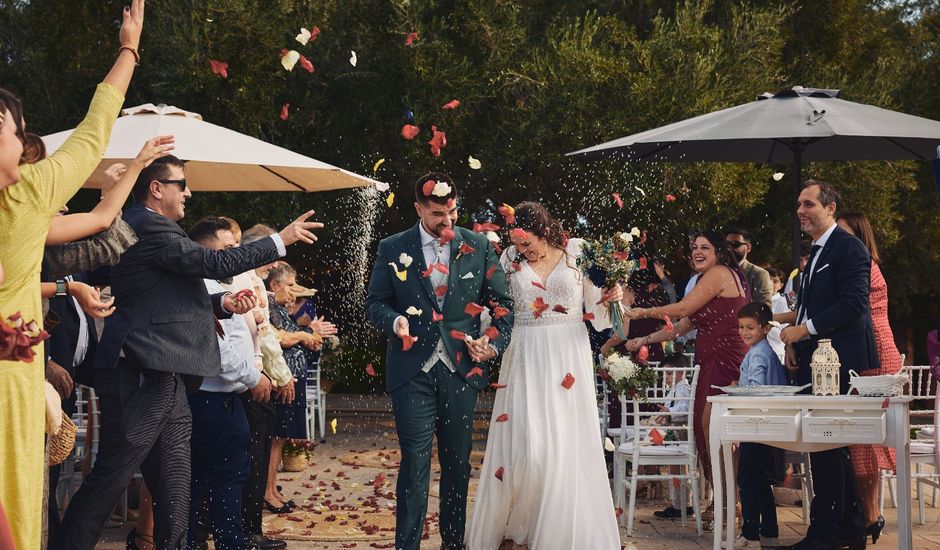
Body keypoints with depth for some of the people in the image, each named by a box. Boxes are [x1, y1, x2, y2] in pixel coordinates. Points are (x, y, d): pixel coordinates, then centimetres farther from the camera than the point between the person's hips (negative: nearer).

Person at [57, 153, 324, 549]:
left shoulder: (149, 227, 22)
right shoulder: (148, 227, -10)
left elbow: (174, 303, 26)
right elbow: (214, 262, -17)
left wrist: (222, 303, 9)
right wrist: (282, 240, -10)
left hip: (164, 381, 11)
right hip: (141, 377, -11)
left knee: (174, 492, 9)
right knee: (112, 476, -6)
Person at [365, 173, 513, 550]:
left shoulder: (479, 246, 4)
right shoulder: (393, 249, 1)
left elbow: (502, 303, 8)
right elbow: (375, 303, 6)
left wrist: (496, 343, -7)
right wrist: (395, 321, -16)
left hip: (462, 369, 2)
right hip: (412, 372, -2)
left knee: (458, 463, 10)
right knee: (415, 462, -5)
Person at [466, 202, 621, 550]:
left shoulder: (578, 254, 0)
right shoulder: (511, 259, 4)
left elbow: (595, 310, 3)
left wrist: (610, 298, -16)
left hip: (567, 360, -1)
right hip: (525, 360, 1)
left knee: (565, 448, 0)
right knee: (524, 445, -5)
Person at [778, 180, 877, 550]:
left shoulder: (848, 247, -10)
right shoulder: (816, 253, 20)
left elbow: (853, 304, -19)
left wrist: (805, 329, -17)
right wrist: (795, 342, 9)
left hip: (837, 363, -10)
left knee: (825, 446, -8)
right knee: (832, 448, 12)